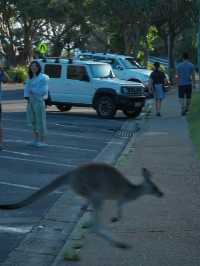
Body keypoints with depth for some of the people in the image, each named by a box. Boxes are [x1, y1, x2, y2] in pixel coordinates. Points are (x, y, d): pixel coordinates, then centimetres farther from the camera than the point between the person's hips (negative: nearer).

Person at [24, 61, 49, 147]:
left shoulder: (42, 77, -7)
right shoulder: (30, 78, 14)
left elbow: (43, 90, -14)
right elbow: (27, 88, 12)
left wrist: (33, 91, -10)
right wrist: (27, 96, -5)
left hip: (39, 101, -7)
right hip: (30, 101, 7)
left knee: (40, 121, -5)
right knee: (33, 120, 9)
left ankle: (42, 141, -1)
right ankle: (35, 139, 17)